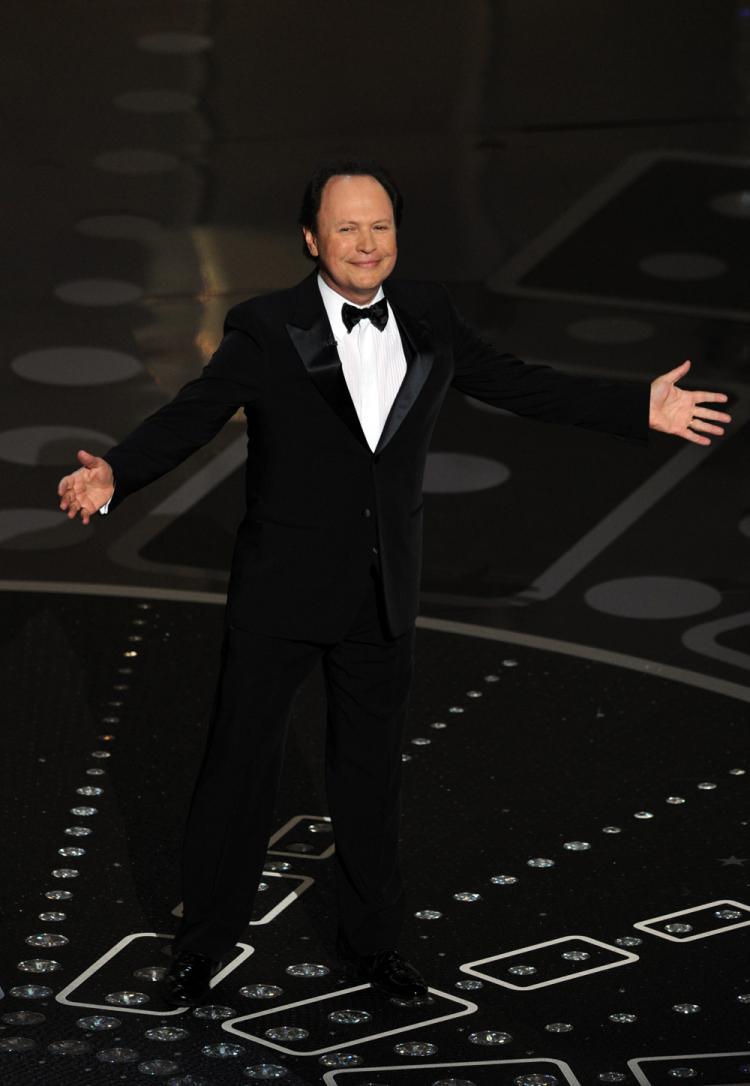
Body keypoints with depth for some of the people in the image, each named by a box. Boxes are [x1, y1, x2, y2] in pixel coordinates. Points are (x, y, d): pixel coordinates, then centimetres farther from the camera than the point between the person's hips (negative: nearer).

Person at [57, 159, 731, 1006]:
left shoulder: (426, 315, 0)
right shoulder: (265, 329, -13)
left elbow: (510, 383, 9)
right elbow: (191, 417, -19)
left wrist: (640, 409, 6)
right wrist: (113, 475, -37)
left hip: (383, 594, 4)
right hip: (281, 588, -4)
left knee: (371, 769, 15)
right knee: (239, 762, 5)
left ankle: (372, 941, 30)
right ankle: (204, 942, 20)